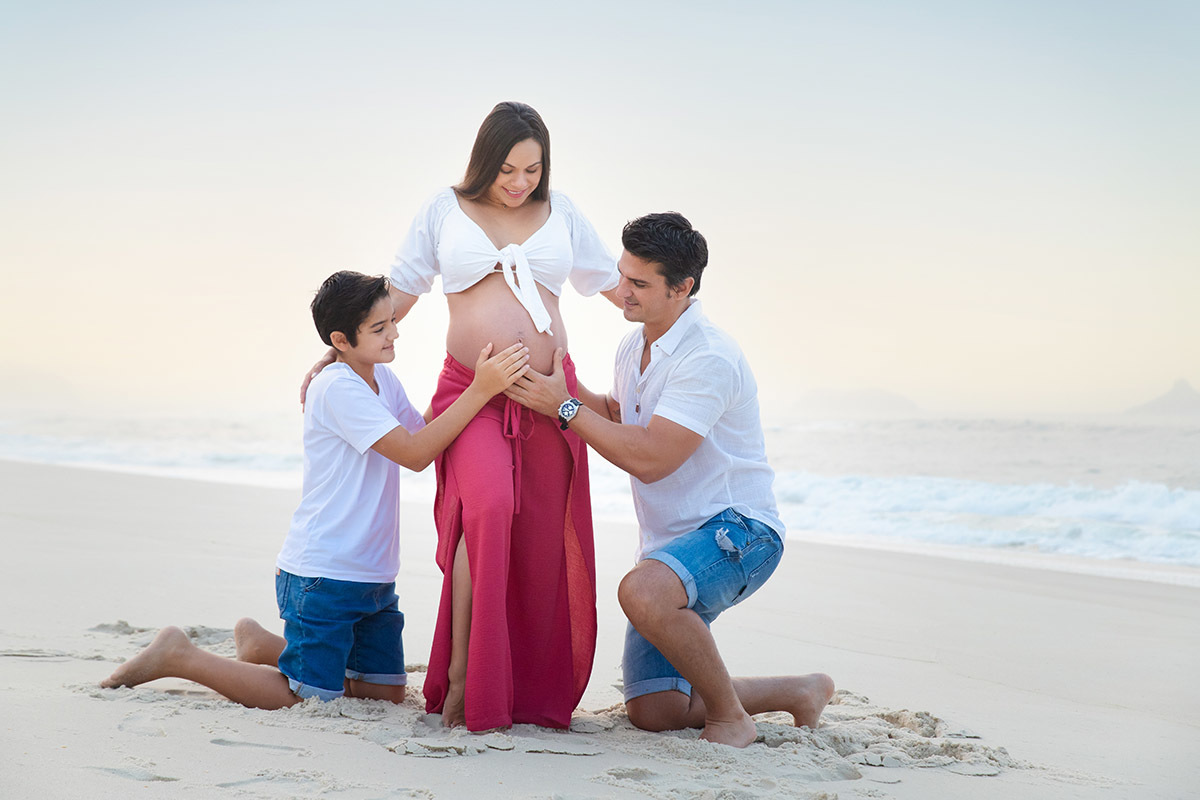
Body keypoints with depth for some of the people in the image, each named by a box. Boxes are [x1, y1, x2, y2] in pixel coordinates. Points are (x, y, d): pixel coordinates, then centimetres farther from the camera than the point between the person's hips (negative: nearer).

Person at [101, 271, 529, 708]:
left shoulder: (382, 379, 10)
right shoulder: (337, 387, -17)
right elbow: (414, 454, -23)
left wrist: (468, 387, 2)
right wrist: (479, 392, -27)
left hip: (372, 575, 9)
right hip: (322, 574, -9)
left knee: (388, 692, 11)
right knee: (308, 698, -7)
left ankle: (260, 644, 25)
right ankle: (179, 656, 7)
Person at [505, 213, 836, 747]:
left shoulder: (708, 358, -21)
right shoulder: (633, 347, 9)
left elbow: (648, 458, -25)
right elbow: (620, 418, 27)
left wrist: (565, 407, -17)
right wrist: (562, 384, 10)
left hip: (736, 529, -9)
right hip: (673, 543, 9)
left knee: (643, 591, -40)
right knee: (652, 712, 0)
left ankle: (731, 718, -16)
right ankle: (798, 692, 21)